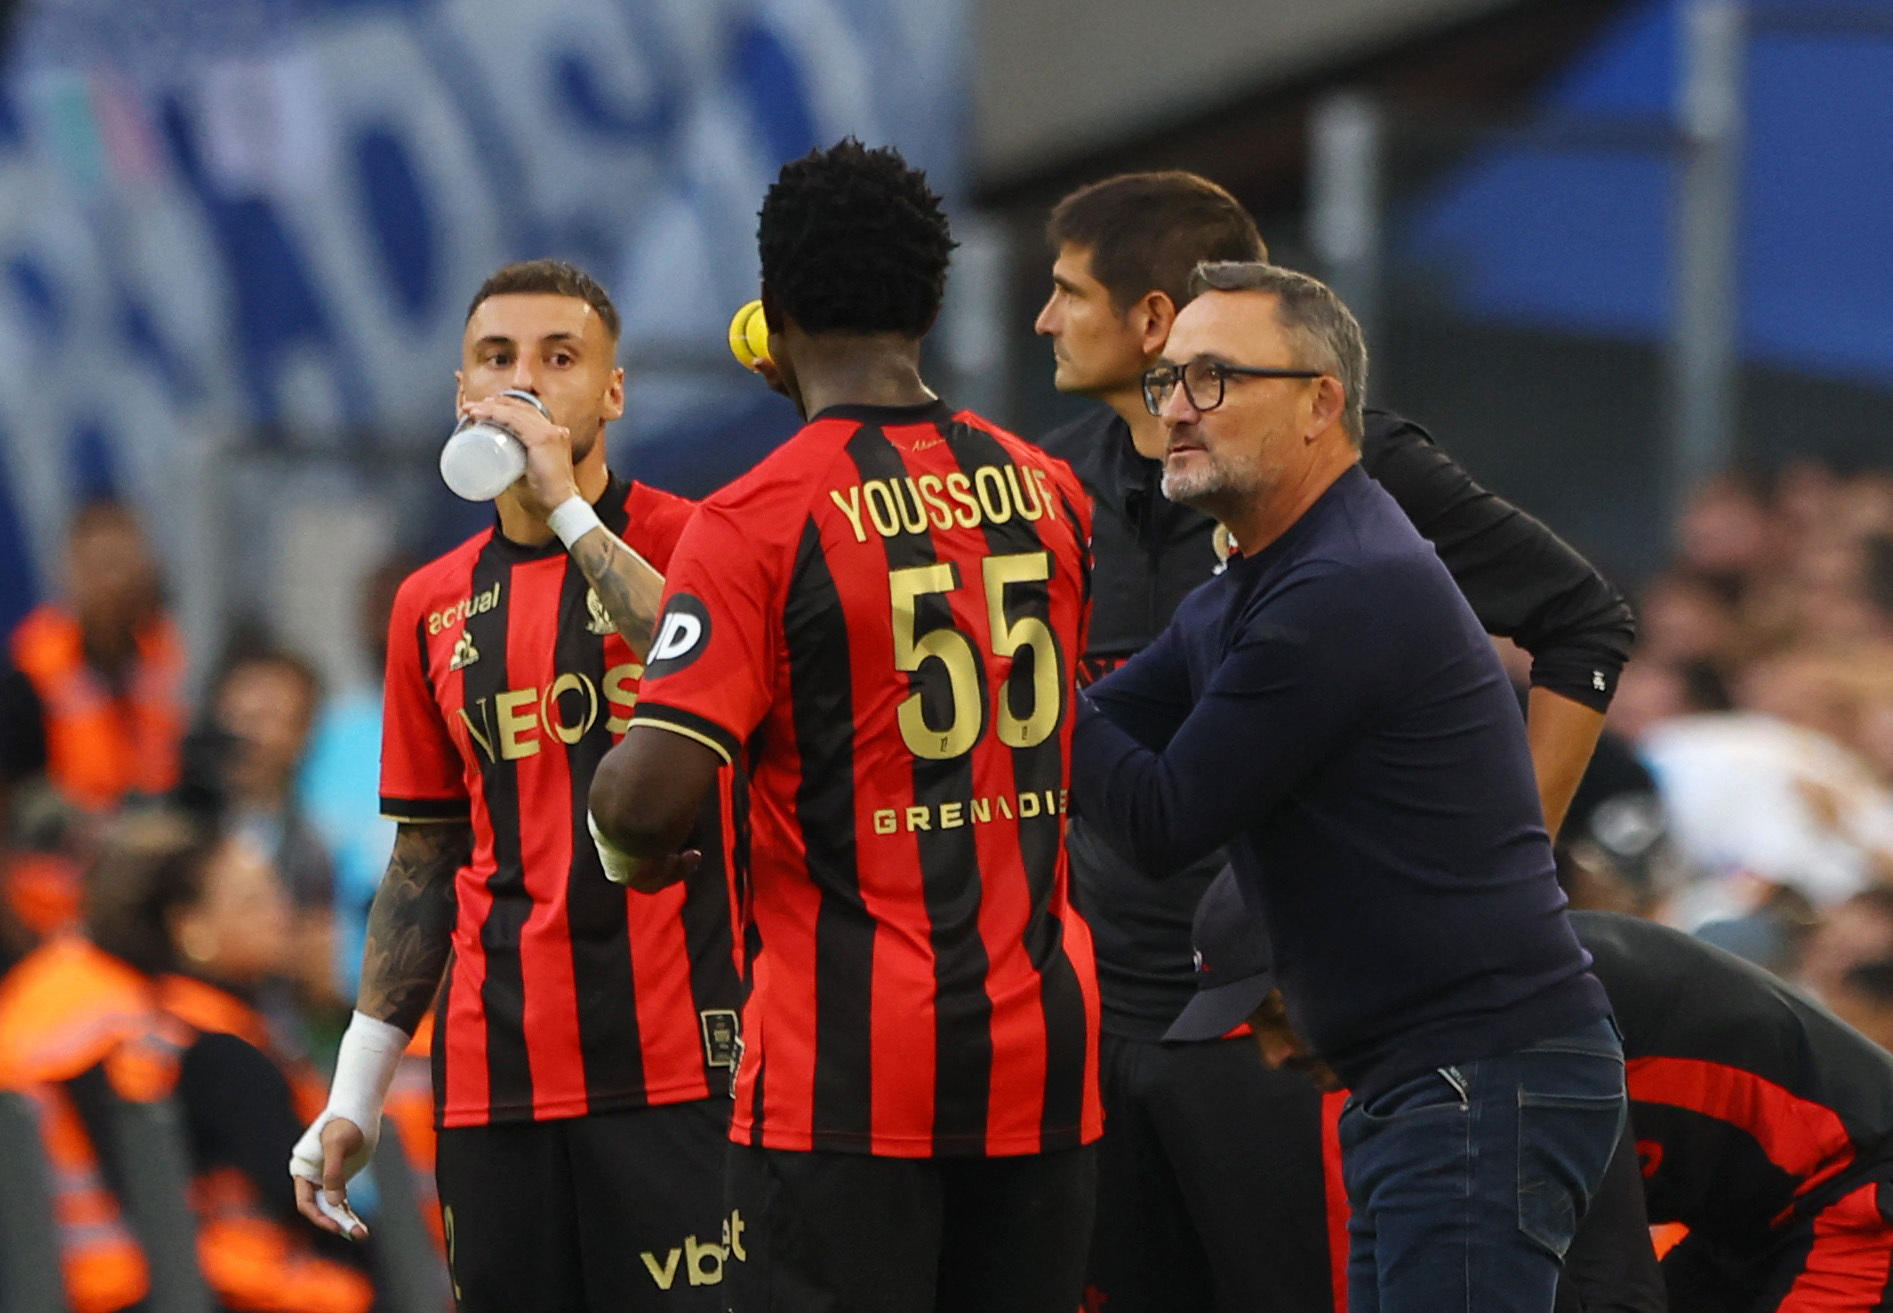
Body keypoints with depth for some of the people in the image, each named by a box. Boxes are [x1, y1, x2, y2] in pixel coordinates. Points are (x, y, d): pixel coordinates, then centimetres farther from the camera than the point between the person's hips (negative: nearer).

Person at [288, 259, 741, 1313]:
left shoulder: (685, 545, -1)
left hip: (674, 1063, -5)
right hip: (492, 1073, 5)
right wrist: (355, 1093, 15)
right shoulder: (436, 606, 15)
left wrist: (571, 510, -19)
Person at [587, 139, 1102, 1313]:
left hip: (846, 1059, -5)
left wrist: (638, 848, 4)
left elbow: (653, 786, -20)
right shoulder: (1046, 492, 7)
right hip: (1041, 1041, 5)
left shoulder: (760, 519, -11)